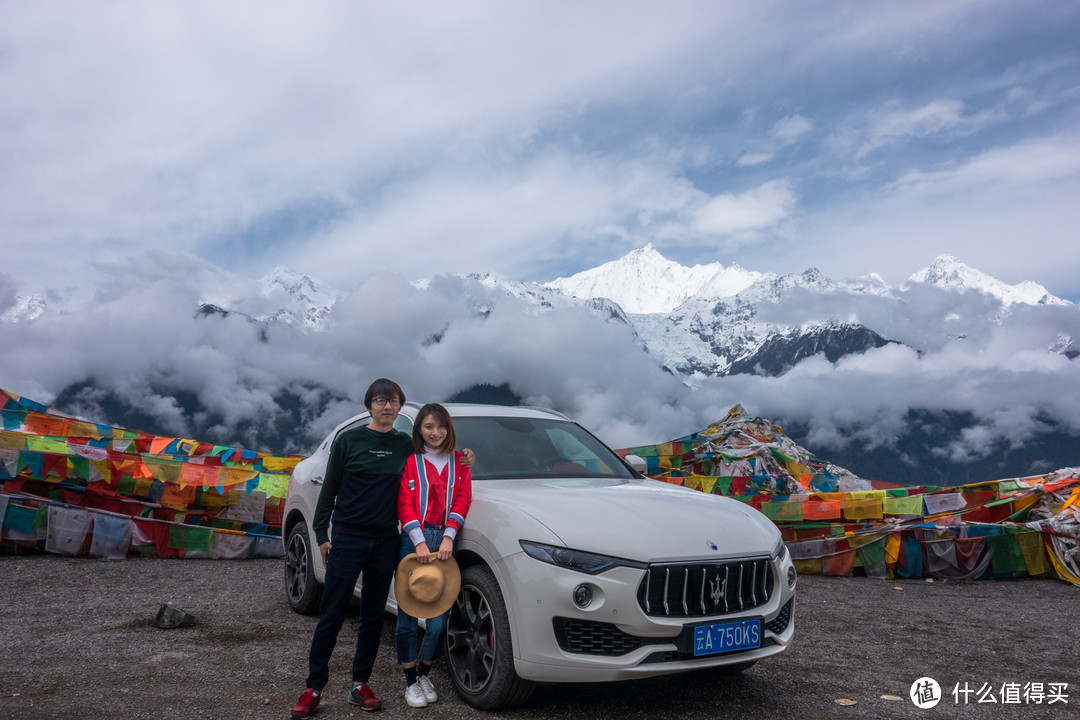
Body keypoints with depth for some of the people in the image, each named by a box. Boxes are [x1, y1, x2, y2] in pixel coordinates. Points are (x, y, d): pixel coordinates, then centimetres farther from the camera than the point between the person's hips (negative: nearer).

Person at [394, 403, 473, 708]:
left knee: (439, 617, 3)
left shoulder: (459, 462, 12)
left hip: (445, 542, 2)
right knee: (408, 615, 3)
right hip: (414, 540, -2)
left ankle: (425, 673, 26)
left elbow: (462, 500, 4)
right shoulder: (410, 462, 4)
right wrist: (420, 542, -13)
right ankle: (411, 680, 19)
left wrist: (448, 537, -9)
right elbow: (404, 505, -2)